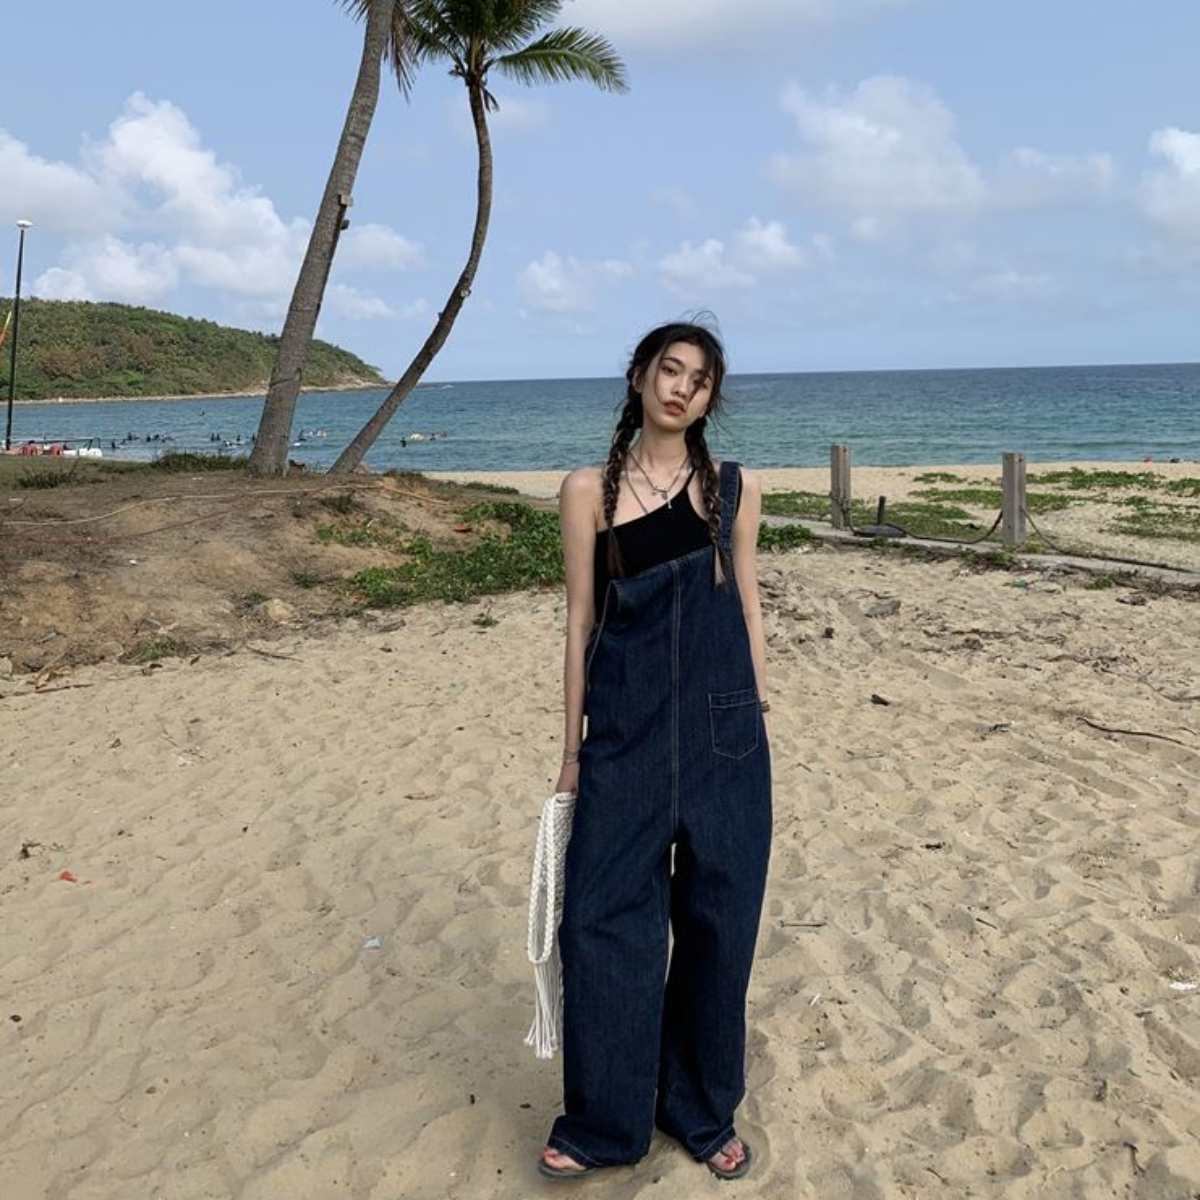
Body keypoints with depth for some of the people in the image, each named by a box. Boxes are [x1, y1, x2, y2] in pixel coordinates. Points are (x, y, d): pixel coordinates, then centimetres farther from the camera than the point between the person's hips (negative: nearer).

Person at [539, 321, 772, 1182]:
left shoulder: (735, 487, 5)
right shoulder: (588, 490, 2)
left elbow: (746, 604, 10)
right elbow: (581, 620, 3)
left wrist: (759, 713, 8)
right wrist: (573, 748, 3)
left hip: (721, 732, 1)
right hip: (625, 733, -1)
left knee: (717, 923, 9)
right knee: (604, 921, 2)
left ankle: (704, 1111, 29)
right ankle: (605, 1121, 21)